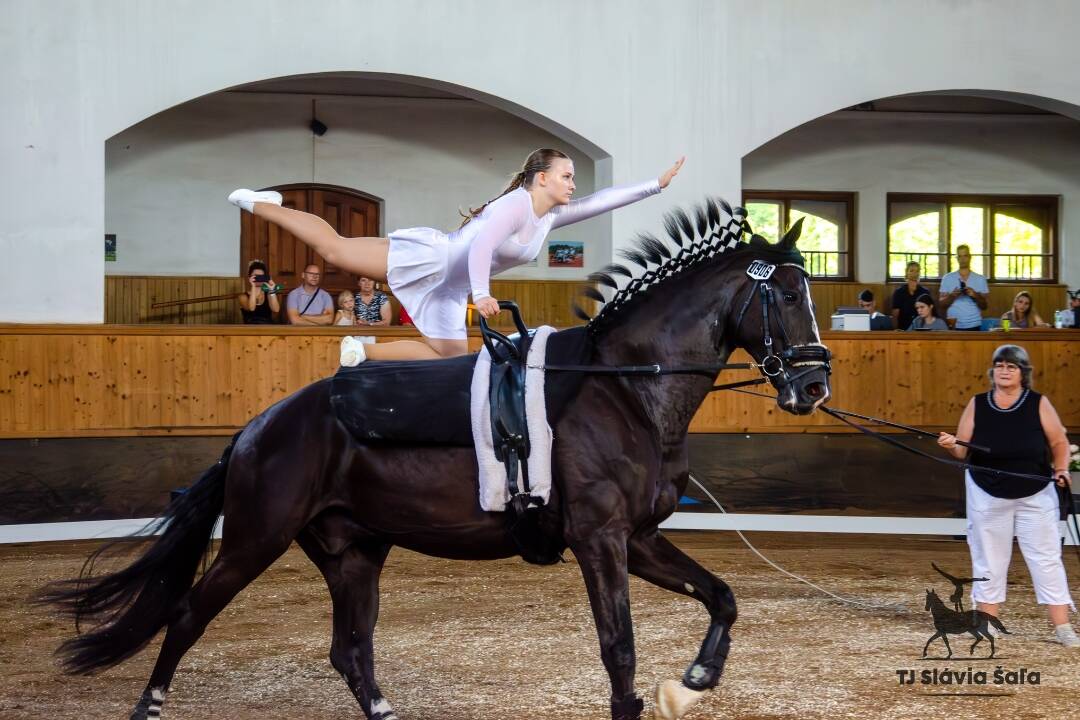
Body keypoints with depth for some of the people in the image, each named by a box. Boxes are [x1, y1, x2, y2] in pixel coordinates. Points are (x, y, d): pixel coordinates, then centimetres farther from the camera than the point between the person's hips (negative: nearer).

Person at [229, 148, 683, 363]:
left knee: (448, 356, 4)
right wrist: (482, 295, -41)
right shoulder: (517, 205, -19)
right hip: (428, 257, -9)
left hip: (449, 288, 9)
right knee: (334, 248, -7)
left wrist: (657, 184, 7)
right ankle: (260, 205, 9)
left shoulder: (551, 216, 7)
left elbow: (603, 201, 11)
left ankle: (362, 352, 11)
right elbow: (481, 246, -30)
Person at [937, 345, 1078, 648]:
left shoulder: (1039, 404, -7)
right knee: (988, 560, 8)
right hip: (987, 497, 1)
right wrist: (951, 446, -21)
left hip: (1035, 497, -1)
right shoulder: (977, 404, -3)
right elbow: (962, 450, 0)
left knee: (1047, 559, -1)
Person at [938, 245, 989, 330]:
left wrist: (975, 296, -12)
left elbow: (984, 306, 6)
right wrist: (952, 296, -14)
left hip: (974, 325, 0)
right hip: (953, 325, 0)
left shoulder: (980, 279, 6)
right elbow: (942, 305, 3)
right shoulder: (947, 278, 4)